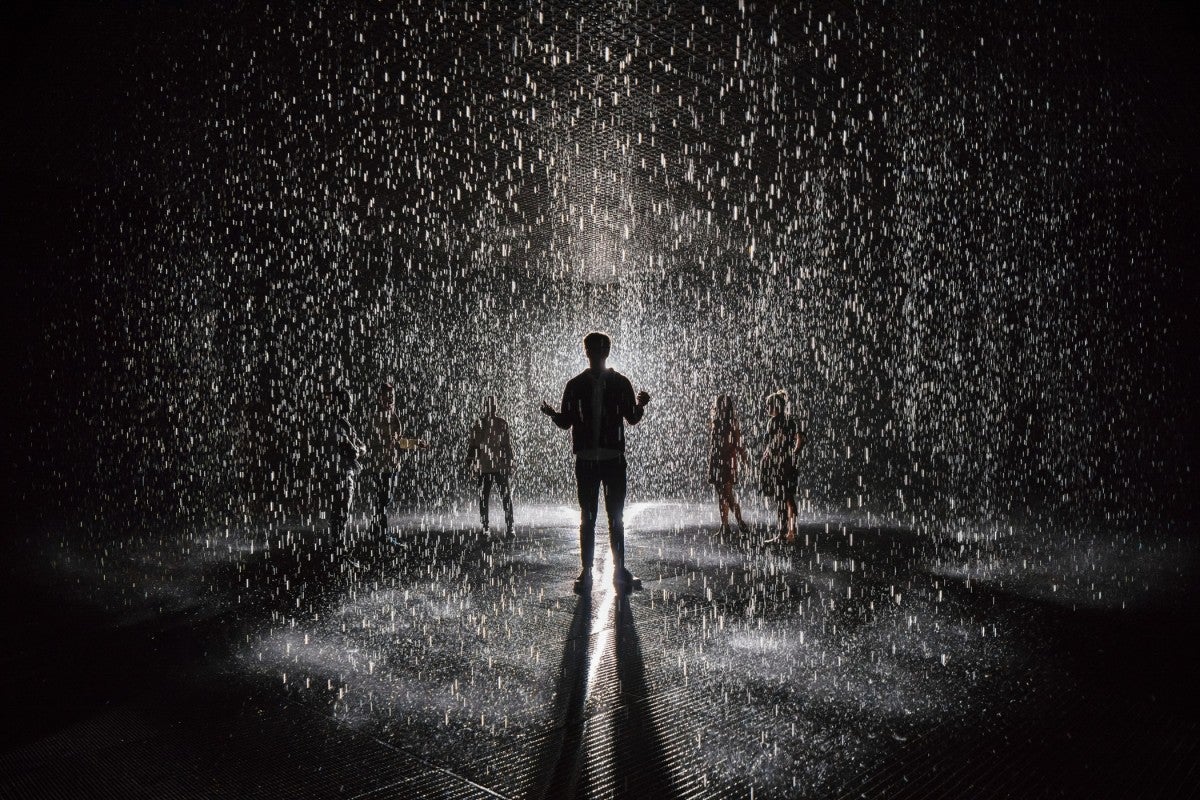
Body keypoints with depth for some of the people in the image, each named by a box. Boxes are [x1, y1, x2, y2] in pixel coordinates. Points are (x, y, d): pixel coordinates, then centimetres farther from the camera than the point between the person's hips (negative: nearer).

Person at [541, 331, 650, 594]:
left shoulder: (620, 383, 5)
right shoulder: (576, 385, 6)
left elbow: (632, 418, 3)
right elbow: (566, 421, 6)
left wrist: (640, 406, -18)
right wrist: (553, 414, -14)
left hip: (614, 458, 0)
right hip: (586, 460, 1)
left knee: (616, 517, 3)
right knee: (587, 518, 4)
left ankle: (619, 570, 11)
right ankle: (586, 571, 8)